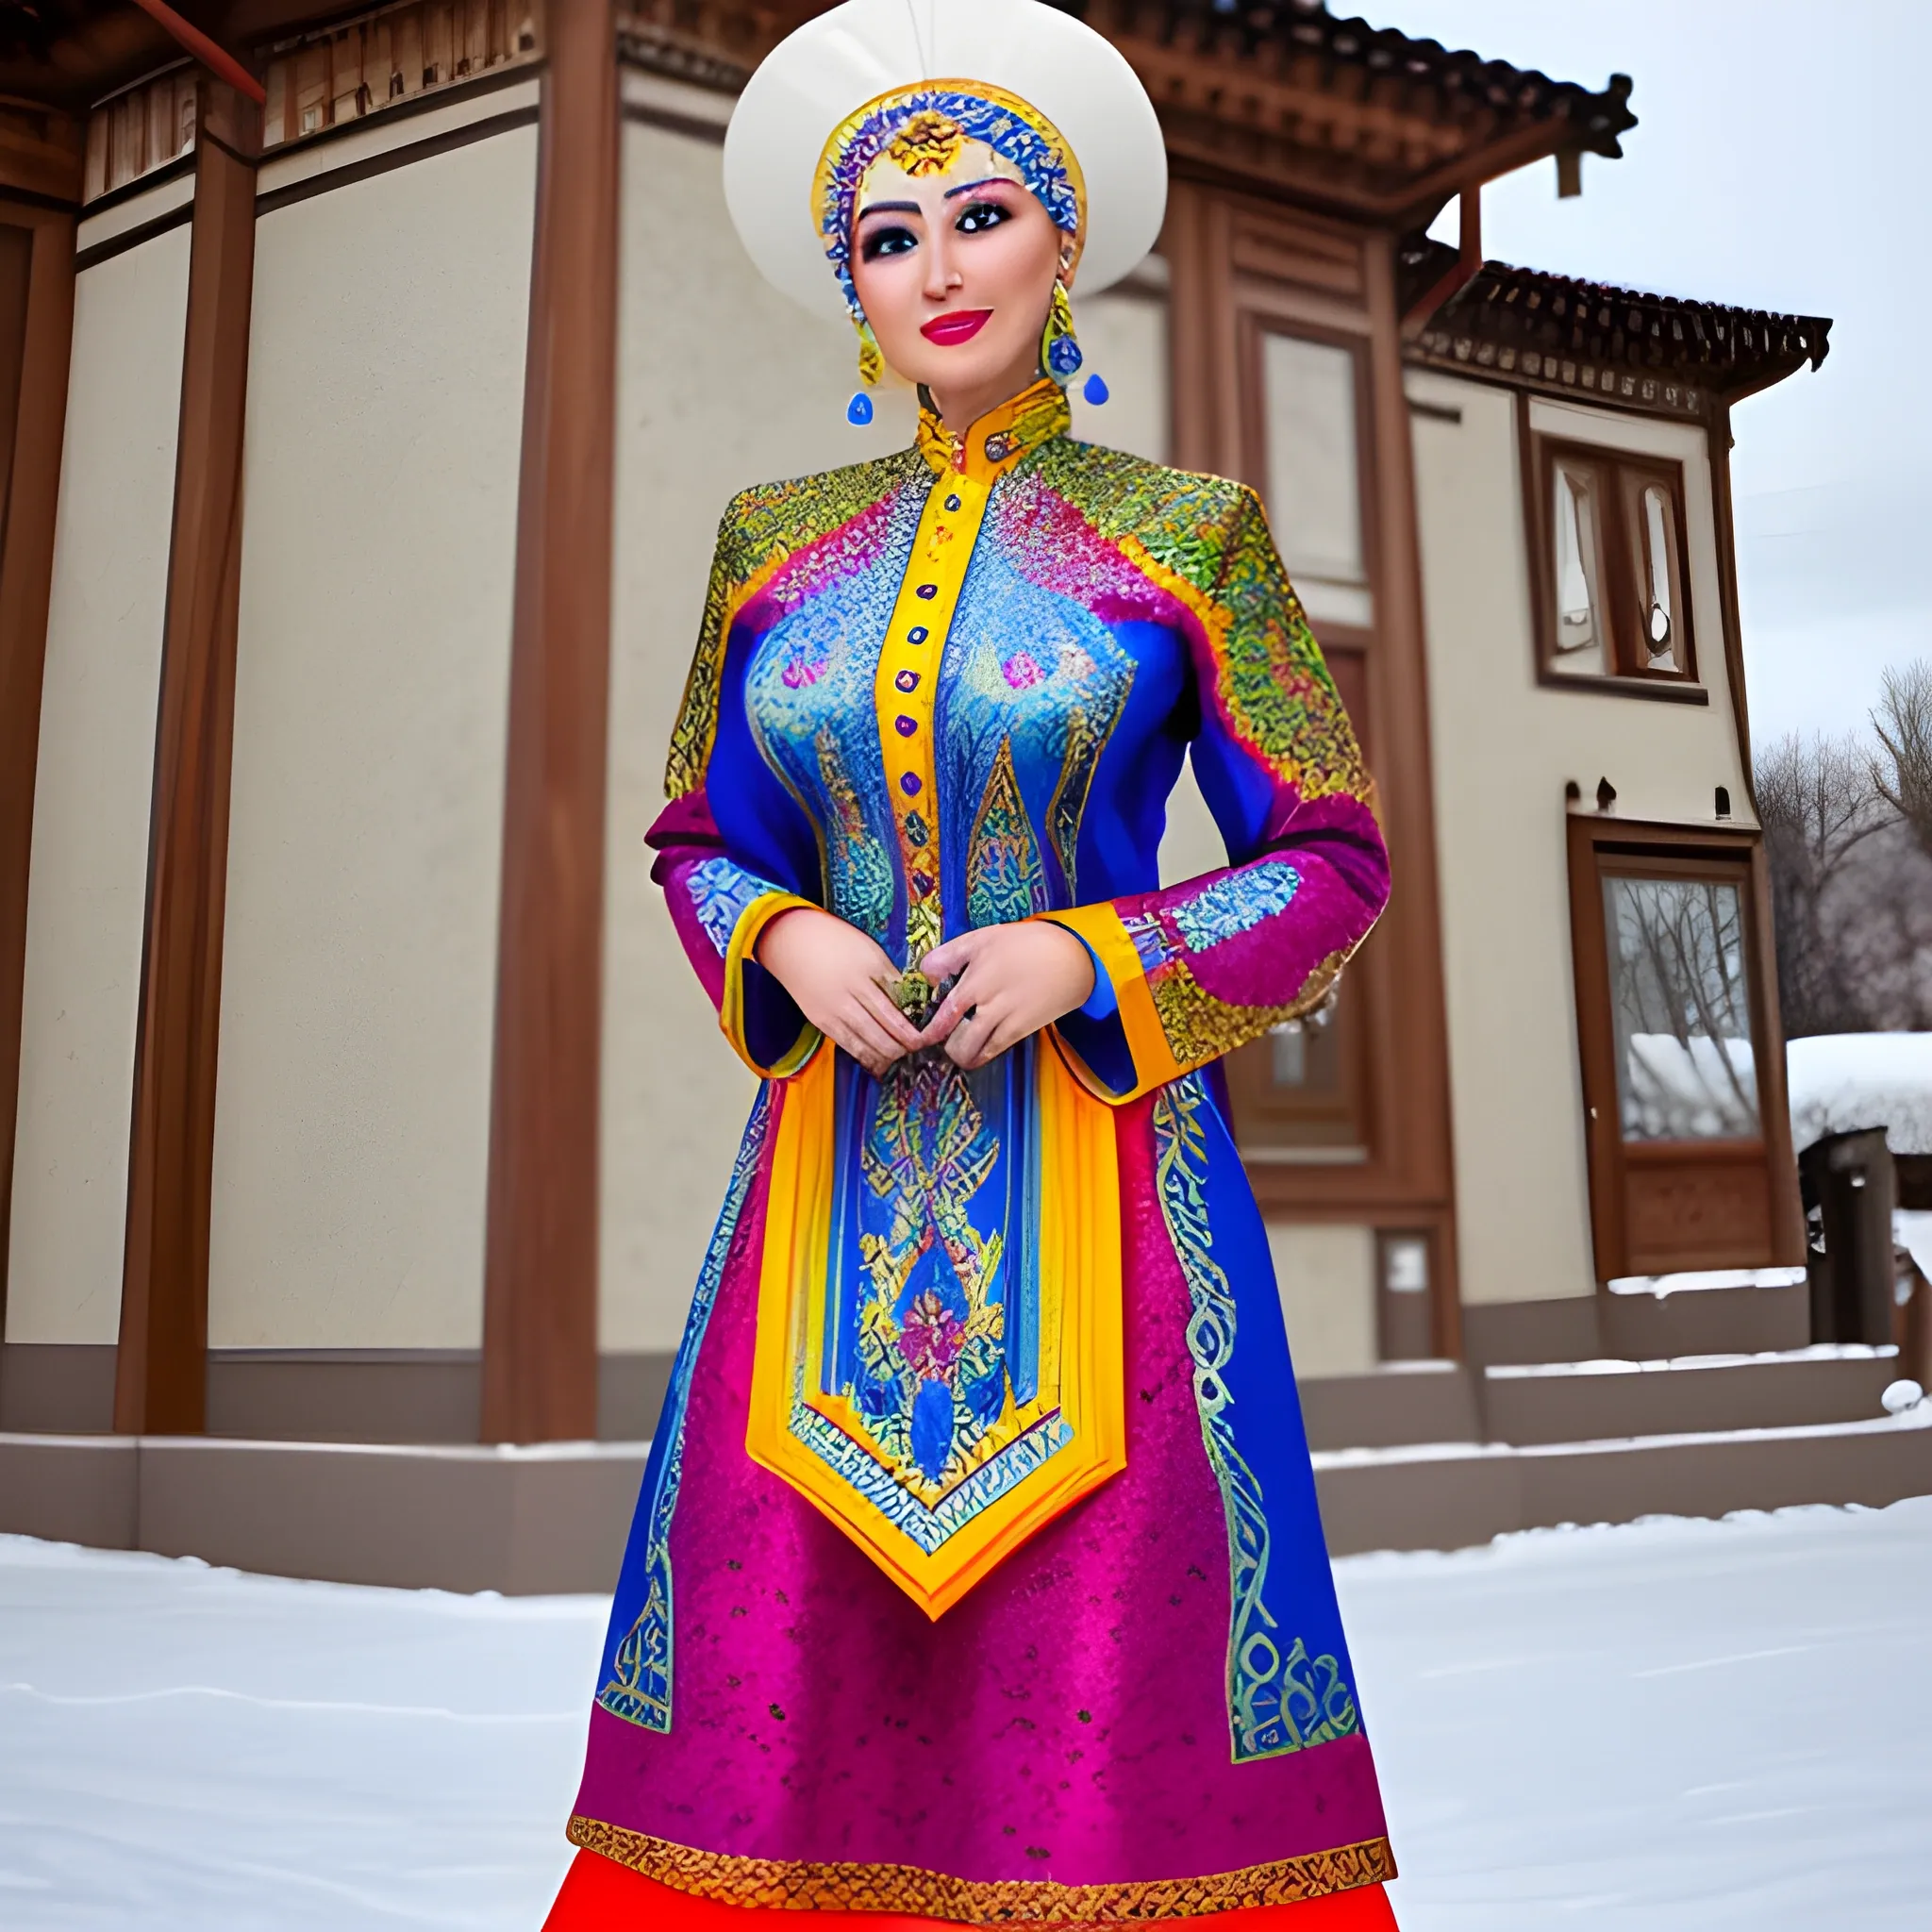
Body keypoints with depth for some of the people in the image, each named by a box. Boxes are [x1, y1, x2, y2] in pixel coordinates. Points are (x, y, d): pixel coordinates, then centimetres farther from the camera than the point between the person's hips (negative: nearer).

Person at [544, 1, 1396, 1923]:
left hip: (1097, 1160, -2)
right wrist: (786, 942, -6)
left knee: (1104, 1648, 0)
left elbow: (1334, 856, 1)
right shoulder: (772, 541, 9)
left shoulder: (1188, 533, 0)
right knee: (780, 1657, 6)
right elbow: (698, 842, 15)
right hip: (837, 1166, 3)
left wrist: (1085, 960, -12)